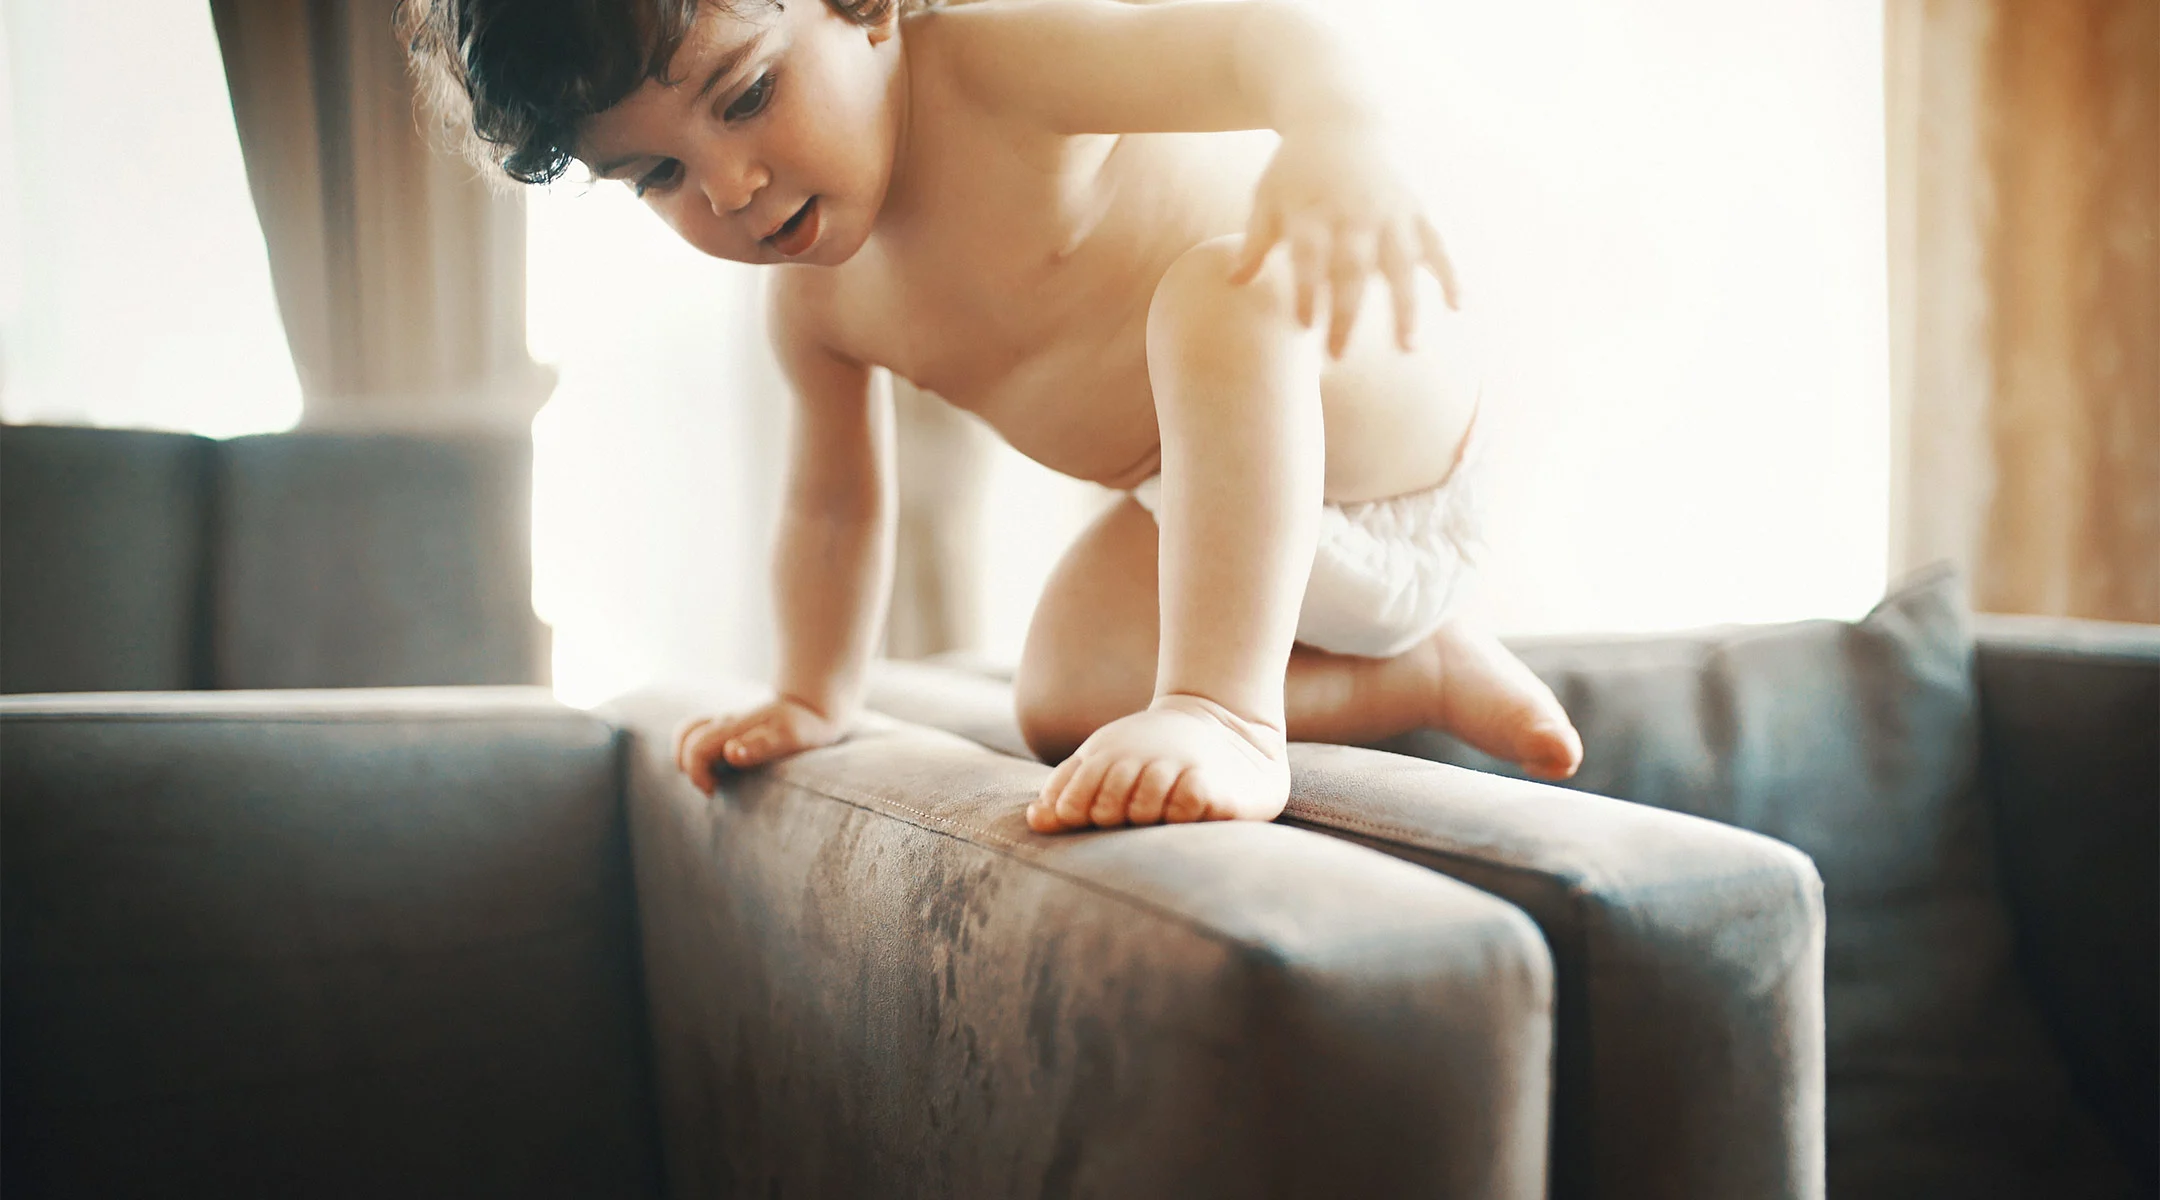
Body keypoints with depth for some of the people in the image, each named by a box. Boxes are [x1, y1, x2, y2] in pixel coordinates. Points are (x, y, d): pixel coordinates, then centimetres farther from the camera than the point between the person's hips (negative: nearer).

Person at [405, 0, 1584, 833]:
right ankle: (1437, 670, 6)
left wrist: (1336, 138, -64)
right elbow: (835, 505, 13)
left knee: (1225, 277, -38)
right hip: (1206, 503, 8)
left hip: (1379, 400, -8)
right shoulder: (812, 305, -3)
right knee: (1062, 704, -3)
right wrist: (812, 700, 16)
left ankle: (1224, 708, -44)